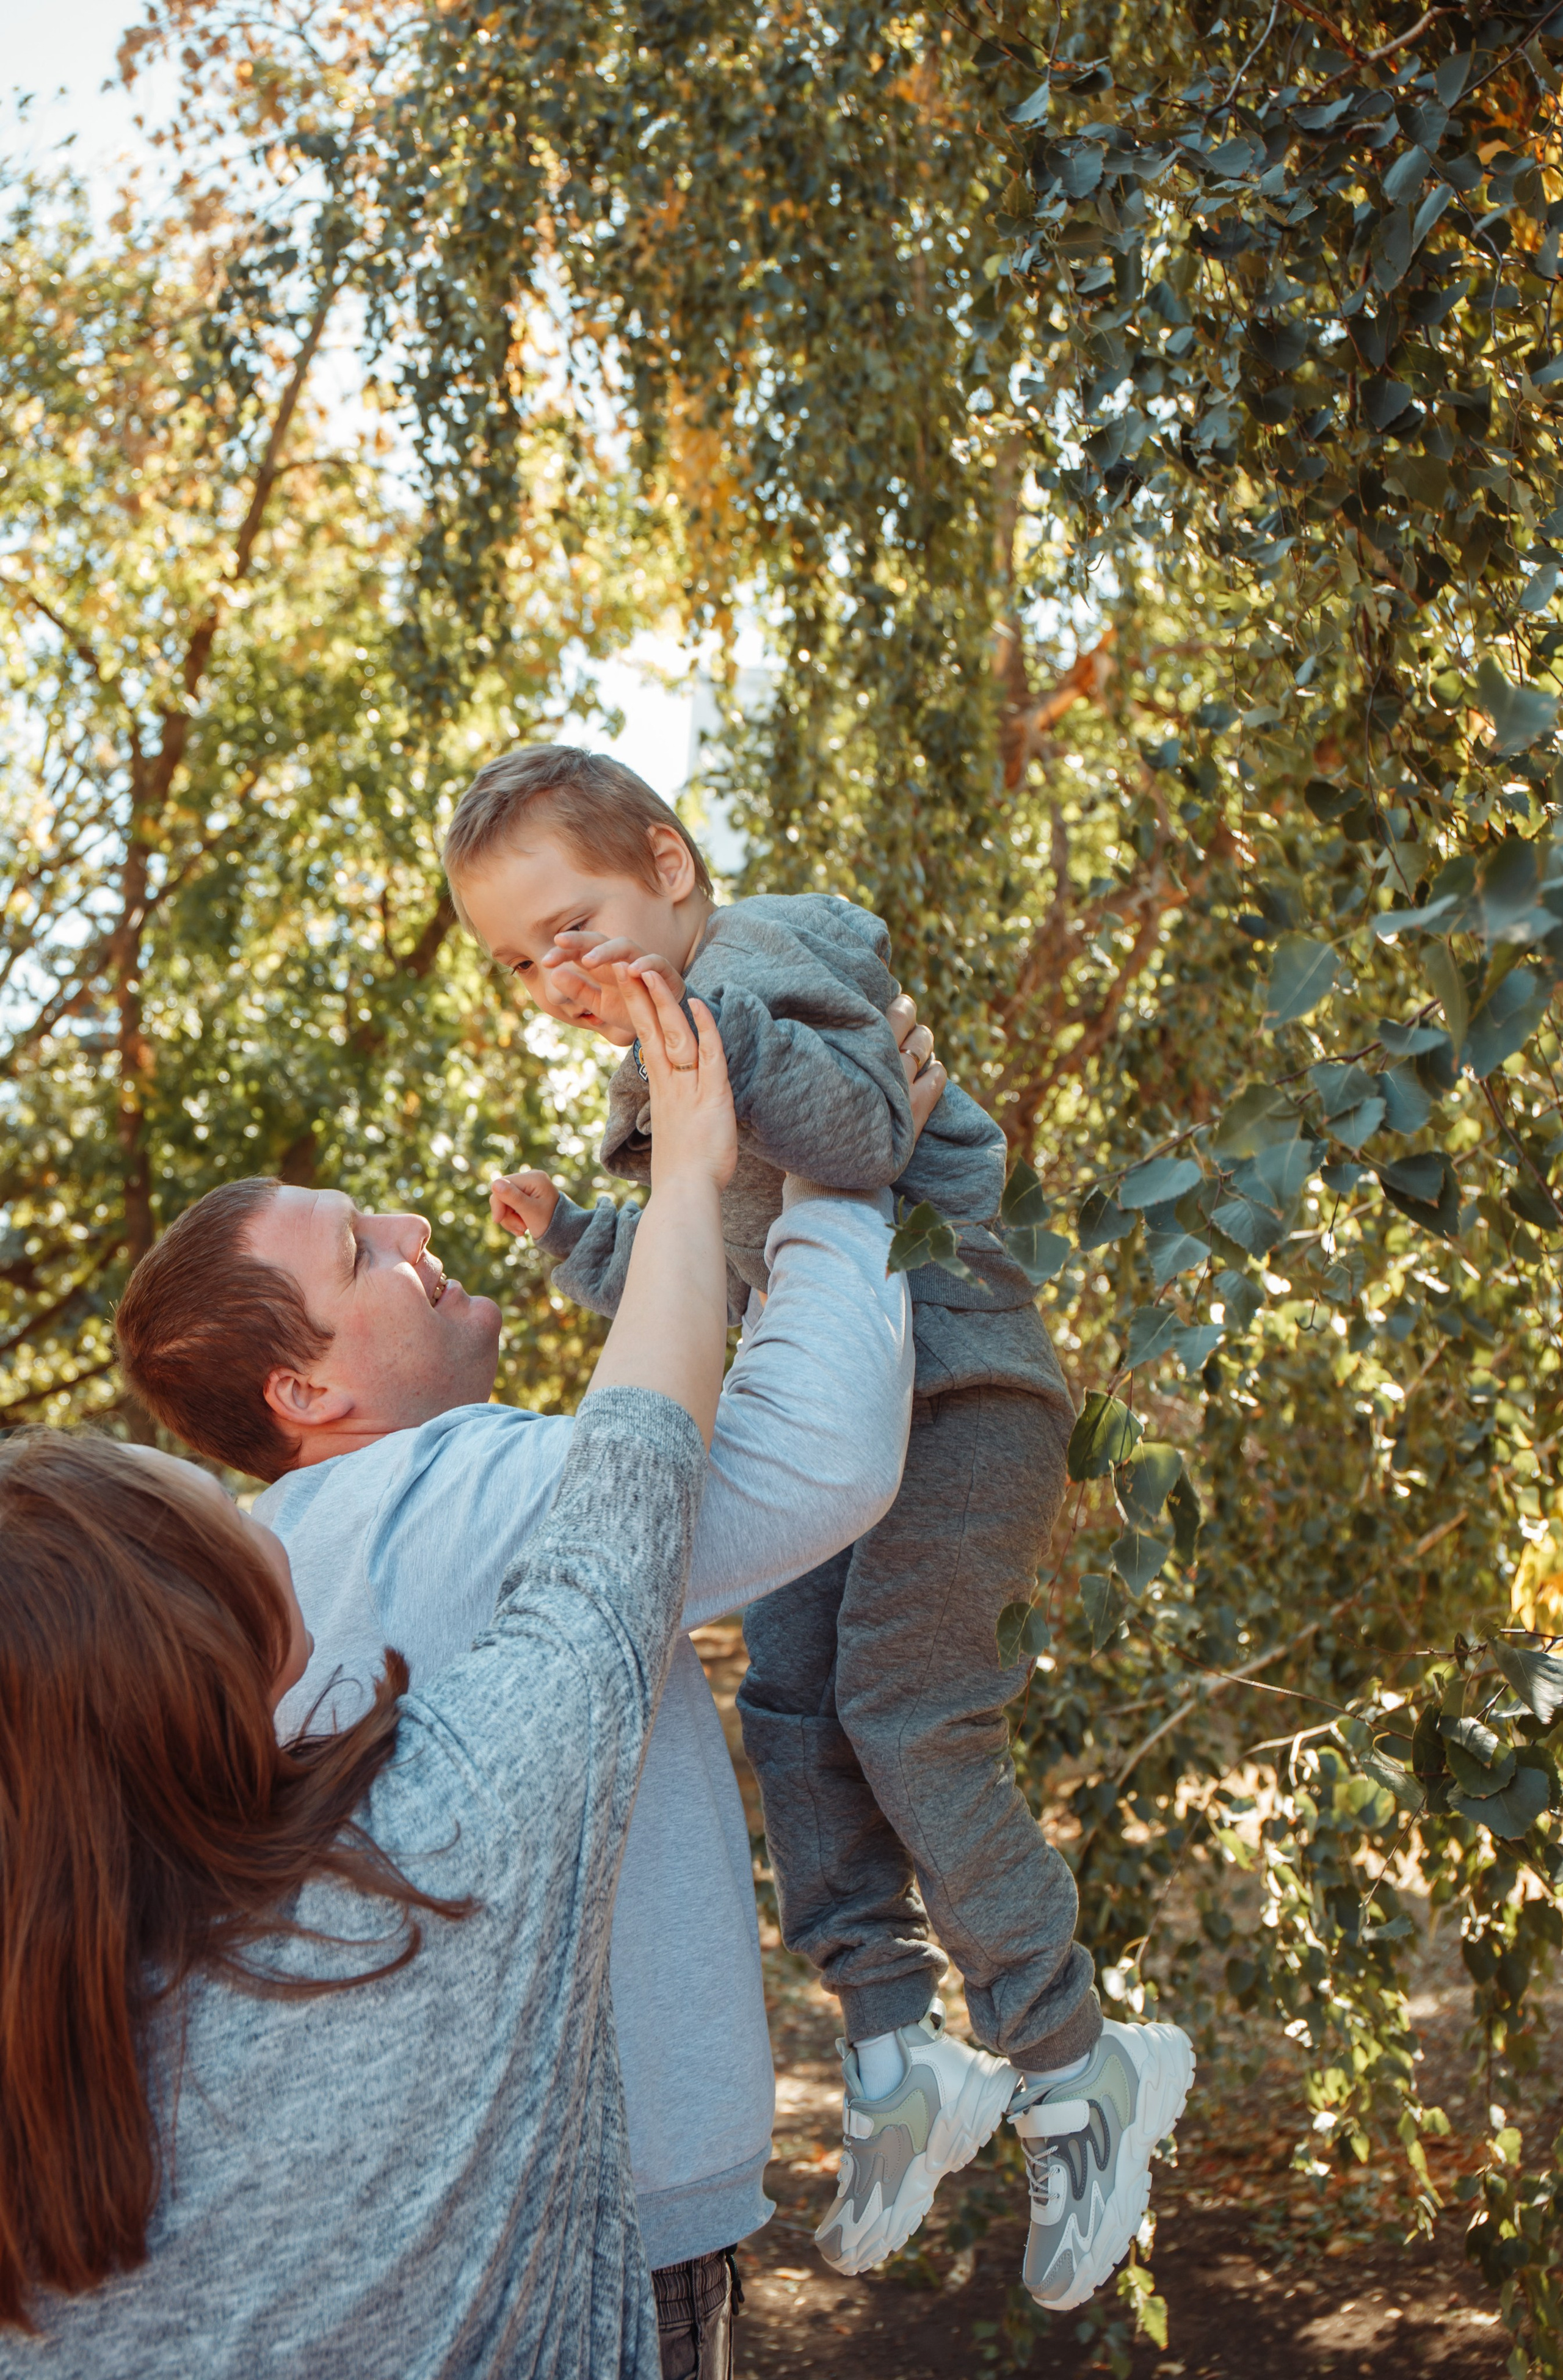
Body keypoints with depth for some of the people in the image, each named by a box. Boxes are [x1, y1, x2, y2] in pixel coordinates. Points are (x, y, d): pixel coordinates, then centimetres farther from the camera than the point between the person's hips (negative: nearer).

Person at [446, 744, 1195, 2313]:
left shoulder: (767, 960, -12)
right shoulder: (664, 1061, 17)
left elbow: (864, 1137, -29)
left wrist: (702, 1026, -39)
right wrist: (574, 1238, 16)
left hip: (960, 1381, -10)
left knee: (902, 1704, -15)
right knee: (789, 1691, -1)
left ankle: (1075, 2075, -4)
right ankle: (894, 2053, 3)